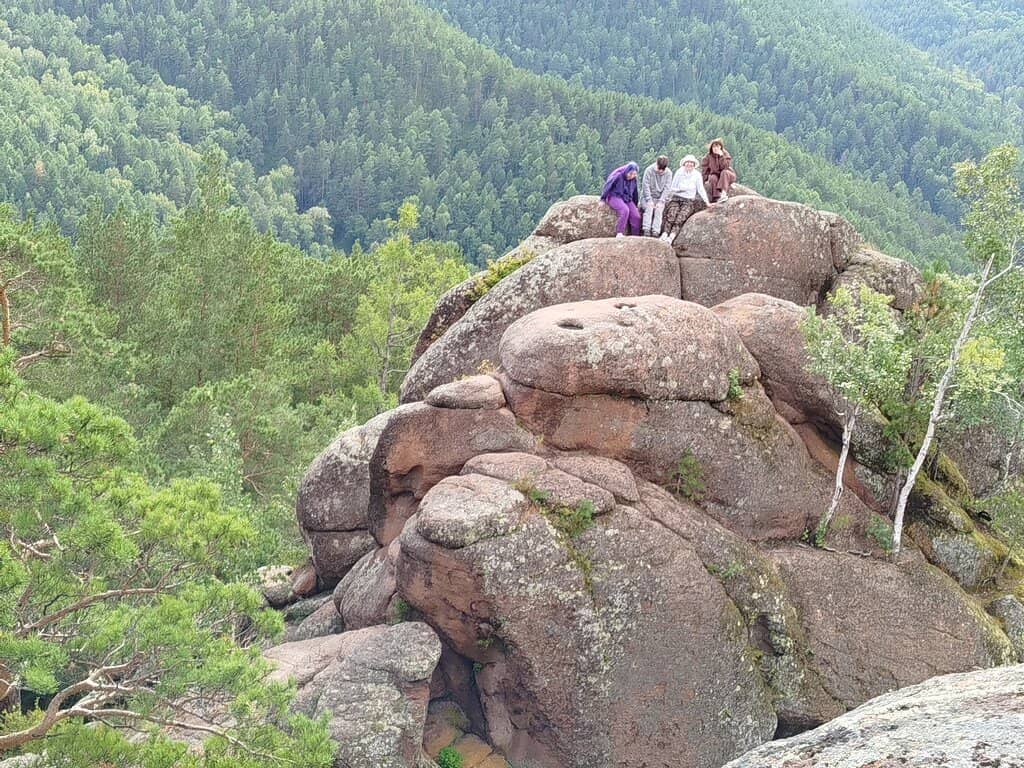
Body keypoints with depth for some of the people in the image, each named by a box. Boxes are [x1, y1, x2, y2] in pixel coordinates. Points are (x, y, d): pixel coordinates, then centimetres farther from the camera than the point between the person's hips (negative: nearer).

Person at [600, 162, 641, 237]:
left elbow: (635, 193, 19)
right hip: (614, 197, -6)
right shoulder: (617, 176, -15)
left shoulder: (633, 180, 4)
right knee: (625, 210, -35)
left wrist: (636, 205, 22)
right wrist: (603, 200, -1)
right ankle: (619, 233, -32)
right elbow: (607, 187, -7)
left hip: (627, 199, 6)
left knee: (636, 216, -17)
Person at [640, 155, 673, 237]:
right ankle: (646, 231, -37)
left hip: (659, 198, 1)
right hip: (647, 196, -1)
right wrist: (649, 200, -20)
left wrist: (660, 202, -18)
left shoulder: (668, 173, -3)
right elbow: (646, 186, -11)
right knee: (649, 208, -30)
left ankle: (655, 232, -37)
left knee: (659, 209, -27)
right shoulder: (649, 170, -9)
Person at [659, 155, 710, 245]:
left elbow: (701, 189, 4)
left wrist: (706, 202, -4)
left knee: (681, 216, -28)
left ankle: (672, 237, -43)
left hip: (689, 200, -1)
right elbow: (673, 187, 9)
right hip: (676, 198, 1)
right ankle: (665, 233, -40)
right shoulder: (679, 173, 7)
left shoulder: (697, 175, 6)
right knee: (672, 213, -28)